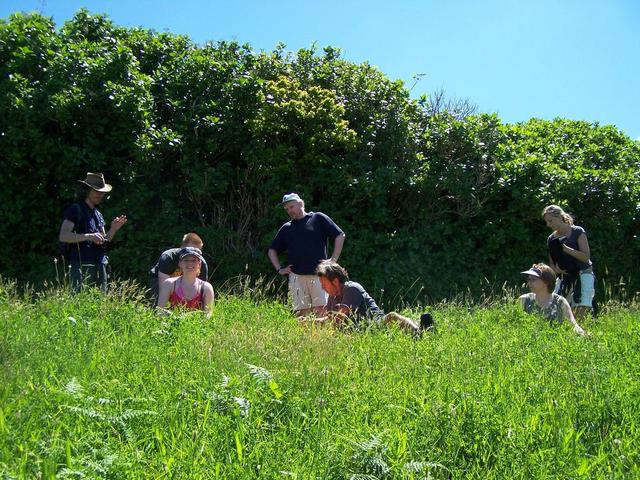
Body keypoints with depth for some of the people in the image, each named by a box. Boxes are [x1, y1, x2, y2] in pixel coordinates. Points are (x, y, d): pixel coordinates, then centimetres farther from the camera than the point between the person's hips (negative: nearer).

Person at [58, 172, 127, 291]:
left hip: (99, 267, 8)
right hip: (81, 266, -8)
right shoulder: (75, 210, -3)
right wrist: (89, 236, -25)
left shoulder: (98, 215, 20)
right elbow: (63, 236, -14)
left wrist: (113, 229, 5)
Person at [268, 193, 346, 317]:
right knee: (301, 313, -2)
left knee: (321, 311, -11)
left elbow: (340, 236, 7)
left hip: (318, 274, -3)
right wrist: (279, 269, 12)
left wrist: (333, 260, 0)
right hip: (296, 276, 3)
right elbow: (272, 250, 27)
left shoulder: (318, 218, 9)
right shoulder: (286, 228, 19)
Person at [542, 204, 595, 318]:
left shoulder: (577, 232, -8)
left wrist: (565, 248, -23)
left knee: (581, 312, -14)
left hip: (582, 274, -5)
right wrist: (557, 270, -13)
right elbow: (552, 264, 11)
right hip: (564, 277, 5)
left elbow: (586, 257, -15)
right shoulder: (551, 239, 7)